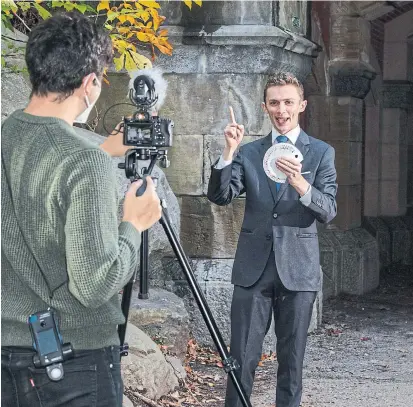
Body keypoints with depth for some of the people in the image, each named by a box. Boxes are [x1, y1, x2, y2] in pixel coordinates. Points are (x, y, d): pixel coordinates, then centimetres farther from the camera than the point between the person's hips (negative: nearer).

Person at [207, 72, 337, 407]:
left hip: (298, 268, -1)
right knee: (242, 356, 1)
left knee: (292, 357, 6)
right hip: (253, 268, 1)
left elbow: (328, 211, -7)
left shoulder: (321, 153, 3)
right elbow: (220, 196, -4)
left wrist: (300, 184, -25)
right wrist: (228, 152, -18)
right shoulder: (248, 152, 8)